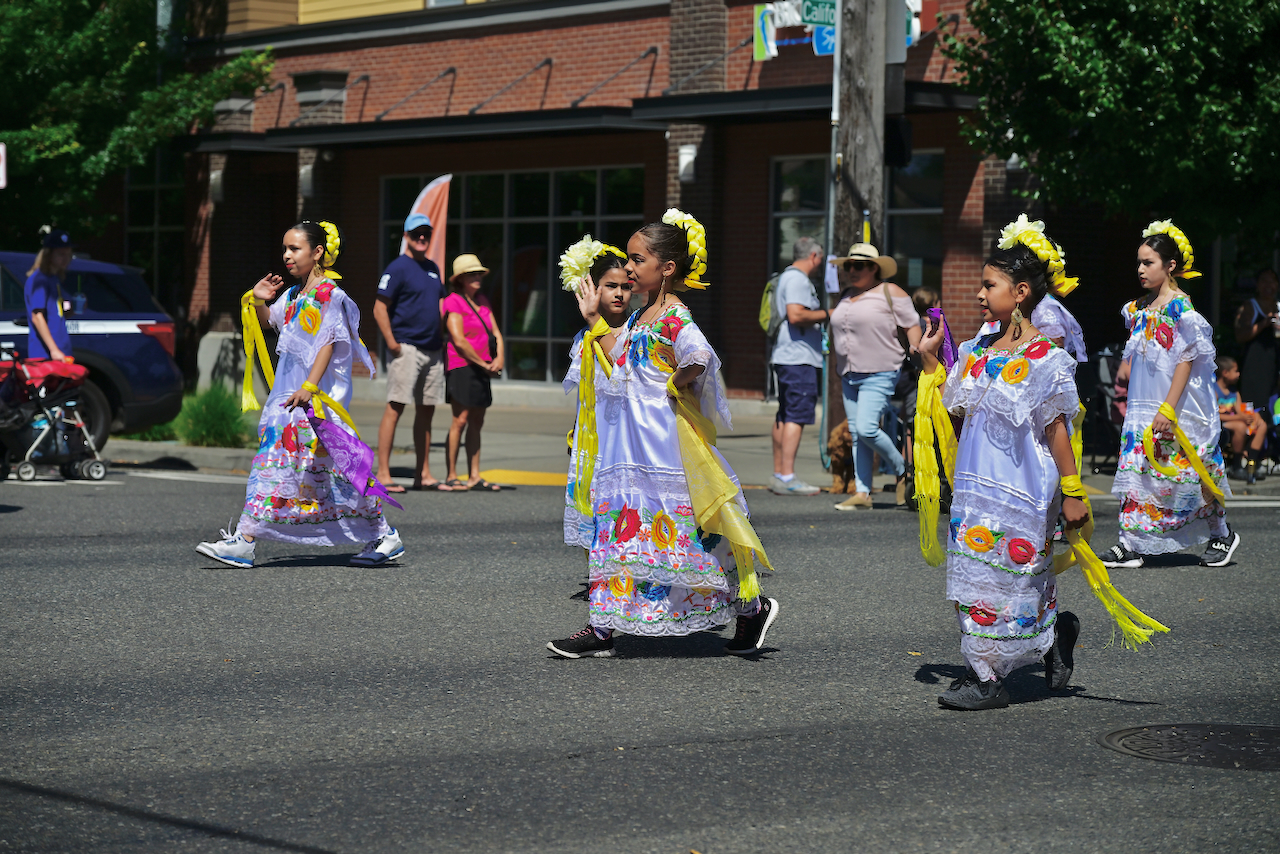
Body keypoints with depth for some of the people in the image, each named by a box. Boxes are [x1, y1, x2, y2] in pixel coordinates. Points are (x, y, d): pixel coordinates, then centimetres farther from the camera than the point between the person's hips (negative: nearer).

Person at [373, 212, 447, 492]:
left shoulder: (432, 268, 17)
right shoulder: (398, 268, -6)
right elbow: (380, 309, -10)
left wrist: (441, 341, 17)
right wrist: (391, 343, -16)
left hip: (432, 351, 8)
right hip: (407, 349, -8)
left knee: (426, 411, 9)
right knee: (395, 407, -11)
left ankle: (423, 474, 15)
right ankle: (383, 474, -12)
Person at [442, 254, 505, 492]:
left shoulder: (482, 301, 17)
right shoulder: (454, 302, -7)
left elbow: (496, 333, 15)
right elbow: (459, 340, -14)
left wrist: (499, 358, -3)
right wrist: (483, 364, -10)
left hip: (483, 369, 8)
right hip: (462, 366, -8)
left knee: (477, 422, 9)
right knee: (460, 420, -10)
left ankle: (474, 476, 12)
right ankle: (452, 477, -8)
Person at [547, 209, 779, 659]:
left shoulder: (676, 317, -17)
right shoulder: (640, 317, 12)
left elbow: (700, 359, -33)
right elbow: (622, 362, 22)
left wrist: (674, 384, -17)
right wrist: (594, 318, 22)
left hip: (663, 443, -9)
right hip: (630, 444, 9)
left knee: (687, 534, -1)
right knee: (616, 528, 5)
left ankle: (753, 607, 14)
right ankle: (601, 628, 6)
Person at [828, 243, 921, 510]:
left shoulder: (890, 293, -5)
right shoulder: (846, 295, 15)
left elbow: (912, 326, -5)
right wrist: (839, 363, 21)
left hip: (880, 374, -8)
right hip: (849, 375, 8)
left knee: (866, 429, -18)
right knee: (856, 434, 4)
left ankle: (902, 470, 5)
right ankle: (862, 494, 6)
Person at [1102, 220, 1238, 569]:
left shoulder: (1181, 308, -13)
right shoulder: (1139, 309, 9)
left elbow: (1186, 360, -17)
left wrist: (1169, 409, -21)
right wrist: (1130, 402, 16)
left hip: (1179, 409, -7)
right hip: (1142, 407, 7)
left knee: (1191, 470, 4)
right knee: (1135, 470, 0)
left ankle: (1221, 534, 22)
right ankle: (1131, 543, 1)